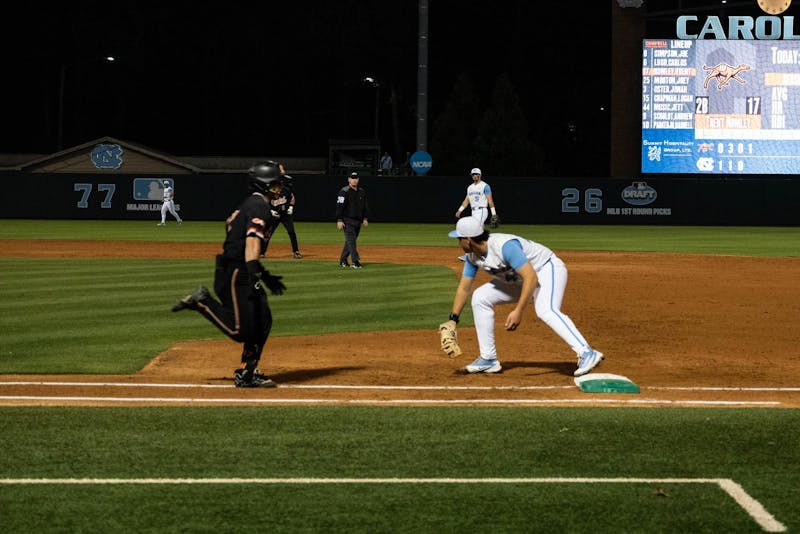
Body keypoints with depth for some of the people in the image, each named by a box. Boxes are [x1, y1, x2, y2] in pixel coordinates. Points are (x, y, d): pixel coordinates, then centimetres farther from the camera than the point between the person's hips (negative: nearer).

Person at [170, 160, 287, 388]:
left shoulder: (249, 205, 20)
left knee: (262, 322, 9)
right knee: (240, 331, -13)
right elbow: (252, 243, -25)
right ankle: (202, 302, -1)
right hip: (234, 275, -11)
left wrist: (264, 276, 31)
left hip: (242, 274, 11)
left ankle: (247, 374, 14)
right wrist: (254, 278, -33)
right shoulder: (259, 207, -12)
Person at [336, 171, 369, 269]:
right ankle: (355, 261, -19)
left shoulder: (362, 192, 13)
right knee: (351, 240, -13)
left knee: (350, 241, 11)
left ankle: (343, 260, 19)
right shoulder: (344, 191, -9)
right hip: (348, 220, -7)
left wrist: (365, 218, 13)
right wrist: (339, 220, -19)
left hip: (358, 220, 7)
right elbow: (339, 206, -13)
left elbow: (364, 206, 21)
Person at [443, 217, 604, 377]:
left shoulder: (504, 246, -33)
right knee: (480, 298, 2)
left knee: (545, 310, -36)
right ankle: (488, 359, 7)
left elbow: (531, 278, -37)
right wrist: (453, 320, -5)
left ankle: (587, 354, -44)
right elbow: (464, 288, 4)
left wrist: (518, 311, -42)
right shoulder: (472, 256, -6)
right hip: (517, 280, 9)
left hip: (548, 269, -9)